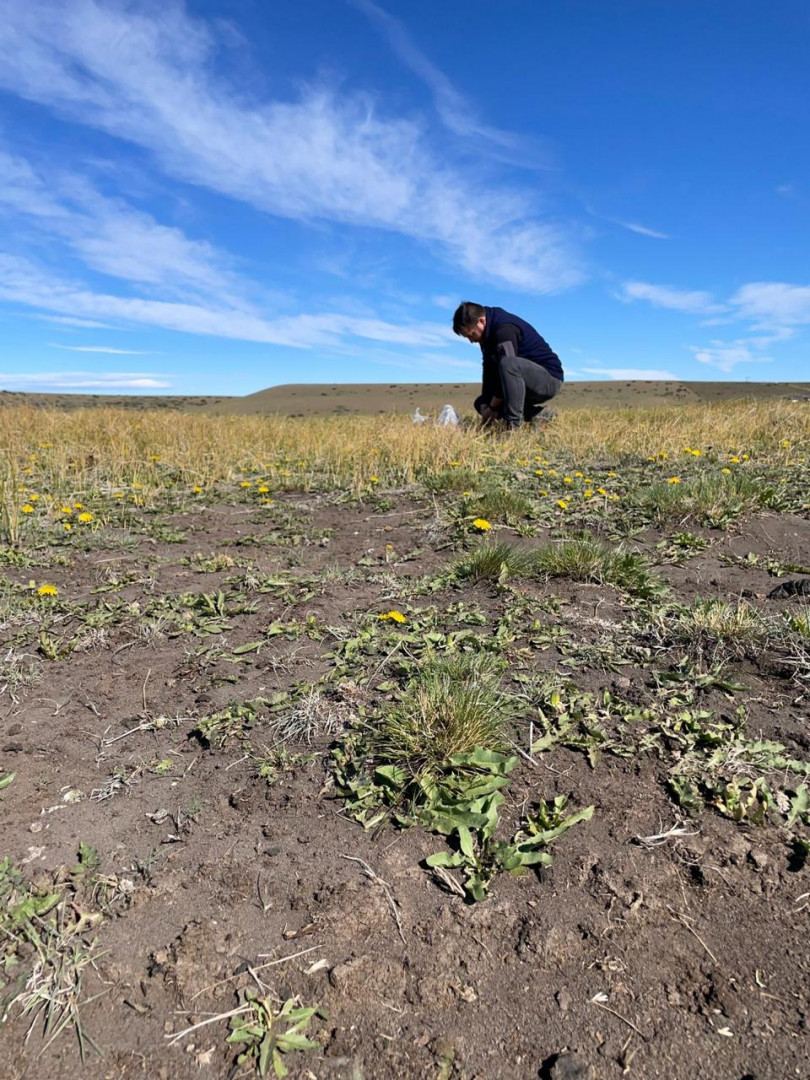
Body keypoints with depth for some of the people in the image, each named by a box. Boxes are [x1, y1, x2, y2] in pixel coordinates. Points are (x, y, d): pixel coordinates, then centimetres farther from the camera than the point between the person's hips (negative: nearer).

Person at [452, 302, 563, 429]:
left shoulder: (504, 329, -23)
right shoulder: (489, 332, 7)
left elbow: (507, 366, -25)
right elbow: (489, 371, 5)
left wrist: (493, 407, -16)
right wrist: (485, 405, -5)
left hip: (550, 378, -10)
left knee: (509, 364, -38)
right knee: (480, 403, 11)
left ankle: (513, 426, -32)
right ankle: (533, 415, 5)